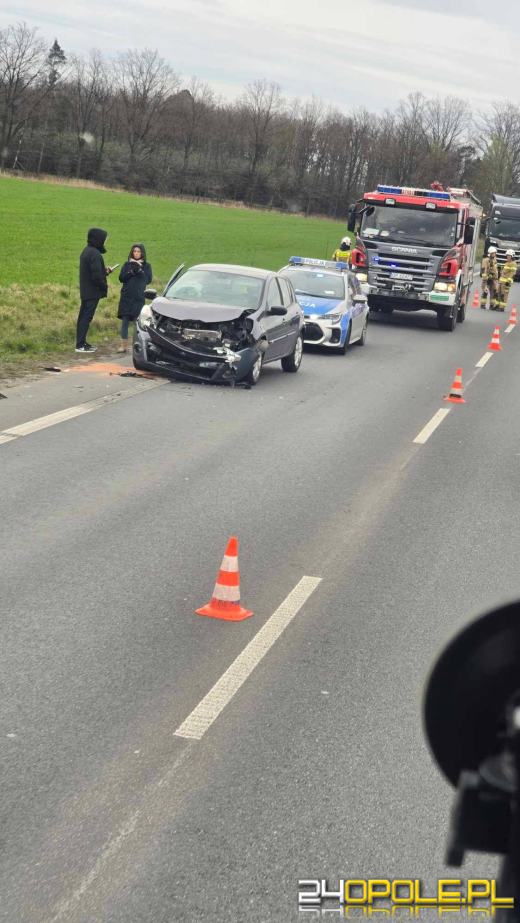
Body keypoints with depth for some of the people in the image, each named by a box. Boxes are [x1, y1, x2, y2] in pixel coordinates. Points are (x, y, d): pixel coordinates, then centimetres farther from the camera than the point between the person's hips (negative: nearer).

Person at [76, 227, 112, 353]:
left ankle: (81, 342, 19)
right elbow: (96, 276, -23)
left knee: (83, 316, 13)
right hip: (93, 292, -10)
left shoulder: (86, 251, 11)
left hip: (85, 291, 10)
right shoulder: (95, 254, -20)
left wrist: (105, 271, 13)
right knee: (87, 317, -6)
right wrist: (104, 286, -8)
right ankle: (80, 345, -4)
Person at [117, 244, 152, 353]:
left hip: (139, 297, -2)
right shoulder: (127, 264, 11)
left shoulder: (146, 266, 7)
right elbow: (121, 278, 2)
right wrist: (131, 272, -12)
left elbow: (148, 280, -4)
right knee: (125, 320, 0)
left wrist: (139, 270, -13)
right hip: (126, 297, 2)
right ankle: (124, 345, 4)